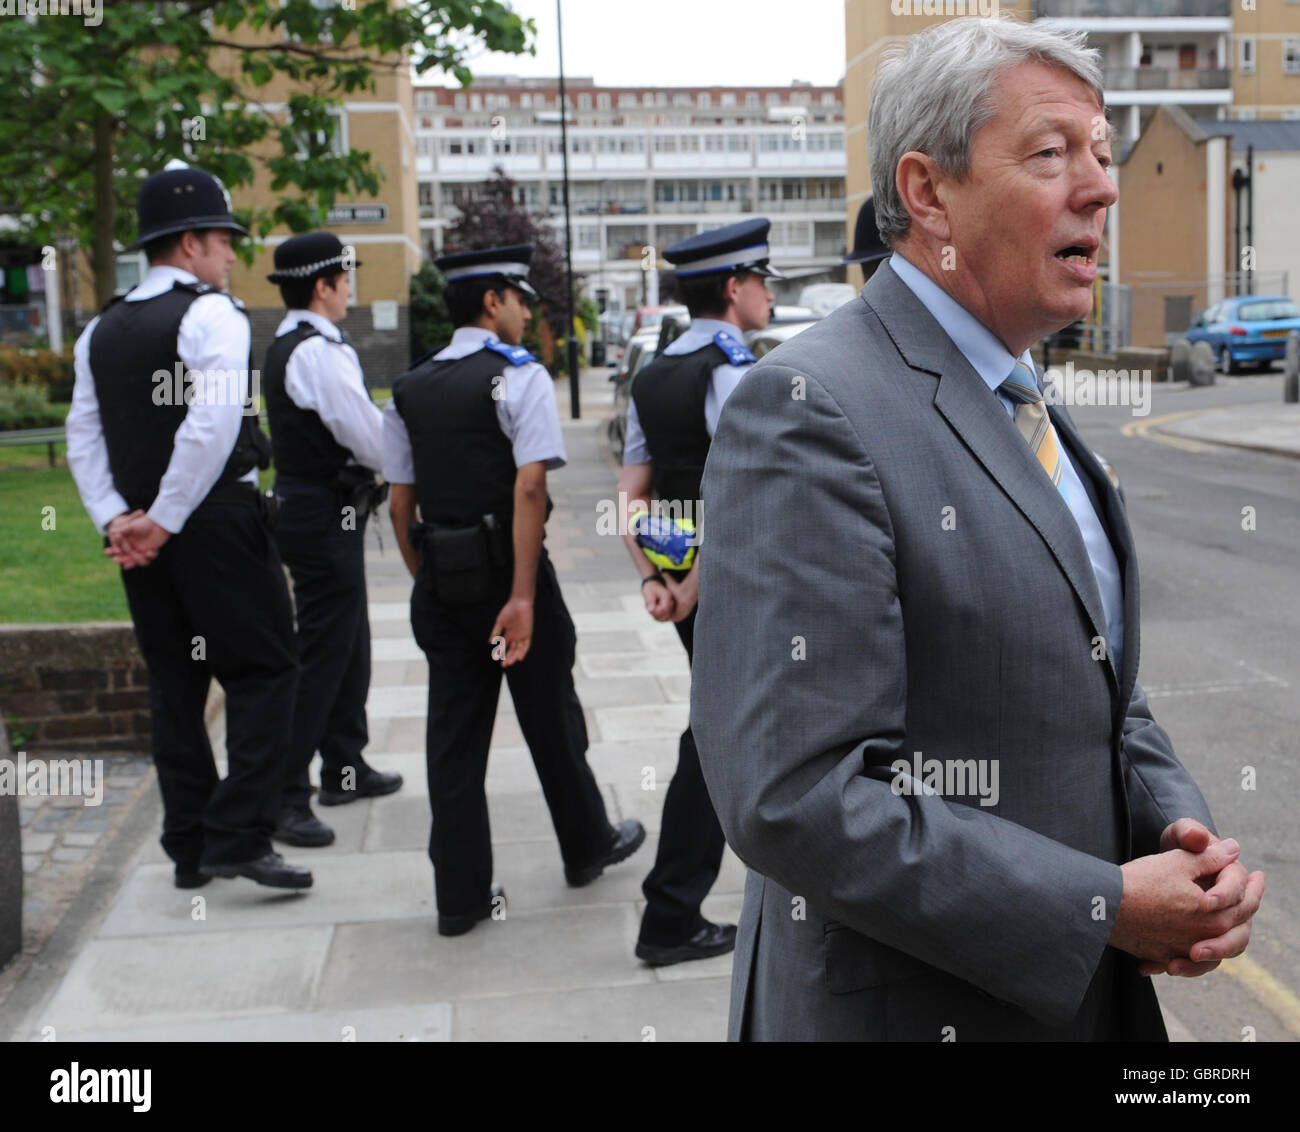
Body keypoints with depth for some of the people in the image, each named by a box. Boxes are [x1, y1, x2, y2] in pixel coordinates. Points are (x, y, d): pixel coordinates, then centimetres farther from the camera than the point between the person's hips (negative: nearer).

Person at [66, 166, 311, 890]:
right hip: (219, 521, -7)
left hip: (142, 537, 7)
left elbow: (84, 434, 9)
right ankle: (240, 835, -5)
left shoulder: (102, 332, 13)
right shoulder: (212, 315, -9)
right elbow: (212, 426, -20)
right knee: (265, 670, 0)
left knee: (175, 684, 12)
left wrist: (117, 521, 2)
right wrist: (165, 521, -14)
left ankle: (190, 849, 18)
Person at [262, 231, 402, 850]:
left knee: (349, 643, 20)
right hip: (327, 518, -11)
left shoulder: (284, 348, 12)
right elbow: (371, 439, -20)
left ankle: (345, 768, 32)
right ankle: (284, 797, -3)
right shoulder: (321, 353, -20)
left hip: (304, 504, 11)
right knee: (322, 655, -7)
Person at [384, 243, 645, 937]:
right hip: (506, 571, -5)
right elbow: (529, 489, -20)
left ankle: (460, 895, 12)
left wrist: (427, 580, 16)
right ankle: (587, 847, 33)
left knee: (453, 732, 8)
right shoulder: (519, 376, -10)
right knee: (550, 718, 13)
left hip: (441, 583, 5)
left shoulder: (409, 390, 8)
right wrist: (523, 596, -21)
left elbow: (399, 502, 9)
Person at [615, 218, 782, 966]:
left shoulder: (652, 379, 10)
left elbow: (632, 496, 7)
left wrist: (653, 582, 2)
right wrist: (697, 585, -17)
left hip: (688, 590, 9)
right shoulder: (736, 373, -16)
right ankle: (672, 919, 10)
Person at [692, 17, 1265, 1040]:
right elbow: (795, 798, -26)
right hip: (916, 1004, -8)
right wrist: (1104, 908, -20)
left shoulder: (1033, 413, 9)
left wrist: (1181, 832, -4)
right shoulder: (809, 411, -20)